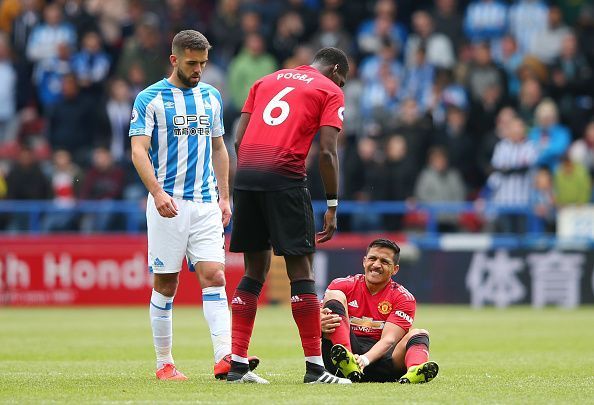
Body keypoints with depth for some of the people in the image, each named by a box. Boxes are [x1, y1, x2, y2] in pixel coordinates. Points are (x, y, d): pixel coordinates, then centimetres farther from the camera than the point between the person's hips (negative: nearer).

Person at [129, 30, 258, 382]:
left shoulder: (211, 97, 13)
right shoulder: (150, 99, -2)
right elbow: (139, 151, -10)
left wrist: (224, 196, 13)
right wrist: (158, 192, -24)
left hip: (206, 204, 4)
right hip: (168, 204, -4)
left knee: (214, 276, -9)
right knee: (166, 283, 1)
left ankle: (225, 357, -19)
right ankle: (164, 363, 10)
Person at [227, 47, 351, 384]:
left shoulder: (266, 81, 25)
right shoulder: (331, 91, 9)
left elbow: (239, 139, 16)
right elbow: (327, 152, -2)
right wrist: (332, 207, 1)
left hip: (245, 173, 5)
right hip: (285, 177, -5)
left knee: (255, 270, 12)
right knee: (301, 269, -1)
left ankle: (237, 363, 9)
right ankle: (315, 366, -2)